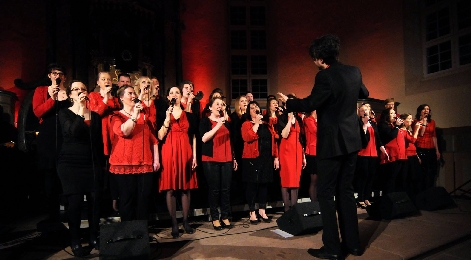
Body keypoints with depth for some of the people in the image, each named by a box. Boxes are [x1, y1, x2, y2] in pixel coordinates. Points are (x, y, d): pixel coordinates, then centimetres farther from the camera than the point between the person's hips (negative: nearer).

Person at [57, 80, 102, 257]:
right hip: (70, 163, -3)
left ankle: (94, 237, 15)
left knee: (94, 199, 0)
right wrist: (81, 110, -18)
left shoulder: (95, 116, 11)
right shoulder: (65, 113, 1)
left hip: (92, 163, 3)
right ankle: (75, 241, 9)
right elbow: (73, 132, -20)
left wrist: (101, 162, 10)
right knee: (75, 201, -5)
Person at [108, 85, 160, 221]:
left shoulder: (144, 116, 18)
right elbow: (123, 131, -16)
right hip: (125, 164, -3)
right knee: (127, 199, 1)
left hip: (145, 164, 3)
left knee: (143, 200, 3)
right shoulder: (117, 116, 6)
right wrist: (135, 114, -15)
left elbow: (153, 139, 14)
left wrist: (156, 159, 6)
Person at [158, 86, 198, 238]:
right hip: (169, 153, -1)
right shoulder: (163, 114, 6)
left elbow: (193, 137, 9)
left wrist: (194, 156, 2)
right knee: (170, 188, -1)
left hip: (185, 153, 2)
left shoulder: (189, 115, 11)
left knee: (186, 188, 5)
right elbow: (160, 136, -5)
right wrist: (168, 118, -13)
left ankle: (186, 221, 17)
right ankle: (174, 223, 9)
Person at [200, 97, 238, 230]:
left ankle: (225, 217, 11)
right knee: (214, 189, -2)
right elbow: (204, 138, -13)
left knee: (226, 189, 2)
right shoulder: (205, 121, 3)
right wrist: (218, 125, -18)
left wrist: (234, 158, 16)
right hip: (211, 160, -4)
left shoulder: (226, 122, 16)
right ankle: (215, 218, 6)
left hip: (226, 160, 4)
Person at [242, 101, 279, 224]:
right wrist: (256, 123, -13)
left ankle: (262, 211, 21)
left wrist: (276, 157, 6)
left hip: (267, 159, 5)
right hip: (252, 159, -4)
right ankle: (252, 213, 9)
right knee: (252, 185, 0)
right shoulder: (247, 124, 1)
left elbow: (273, 141, 13)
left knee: (264, 184, 9)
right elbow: (248, 138, -19)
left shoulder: (268, 124, 15)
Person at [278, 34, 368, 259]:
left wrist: (287, 101, -2)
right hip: (351, 140, 8)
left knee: (326, 194, 2)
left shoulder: (325, 76, -17)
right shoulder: (354, 72, 6)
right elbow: (364, 94, 22)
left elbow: (310, 104, -18)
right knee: (346, 191, 16)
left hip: (332, 142, -8)